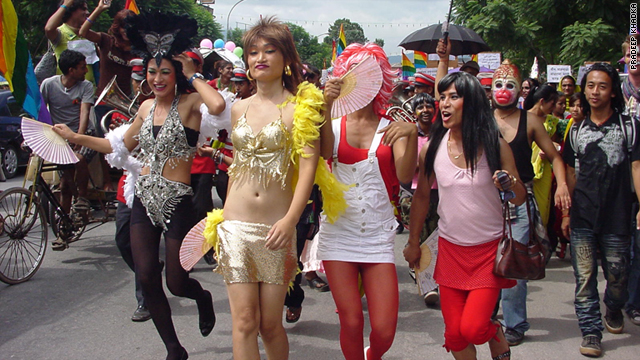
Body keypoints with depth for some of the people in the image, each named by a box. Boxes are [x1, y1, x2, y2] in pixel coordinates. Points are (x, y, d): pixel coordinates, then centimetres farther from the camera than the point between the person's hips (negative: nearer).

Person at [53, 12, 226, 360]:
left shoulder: (189, 103, -9)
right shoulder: (147, 107, 10)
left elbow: (219, 104, -34)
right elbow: (122, 146, 24)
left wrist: (192, 75, -19)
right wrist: (75, 138, 19)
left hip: (177, 202, -6)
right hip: (144, 199, 6)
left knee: (176, 283, 1)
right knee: (147, 279, 4)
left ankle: (203, 298, 40)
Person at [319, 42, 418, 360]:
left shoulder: (391, 128, 4)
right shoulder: (335, 125, 6)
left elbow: (405, 176, -11)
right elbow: (324, 152, -17)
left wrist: (412, 134, -26)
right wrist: (326, 107, -29)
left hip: (378, 236, 0)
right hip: (339, 232, 0)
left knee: (384, 330, -3)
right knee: (351, 322, -2)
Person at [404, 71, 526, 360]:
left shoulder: (495, 146, -9)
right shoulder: (432, 148, -4)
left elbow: (520, 198, -3)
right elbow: (422, 196, 8)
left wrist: (512, 186, -26)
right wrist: (413, 242, 13)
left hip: (489, 248, -2)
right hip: (450, 249, 2)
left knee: (473, 328, -10)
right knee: (454, 334, 6)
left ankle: (496, 333, 24)